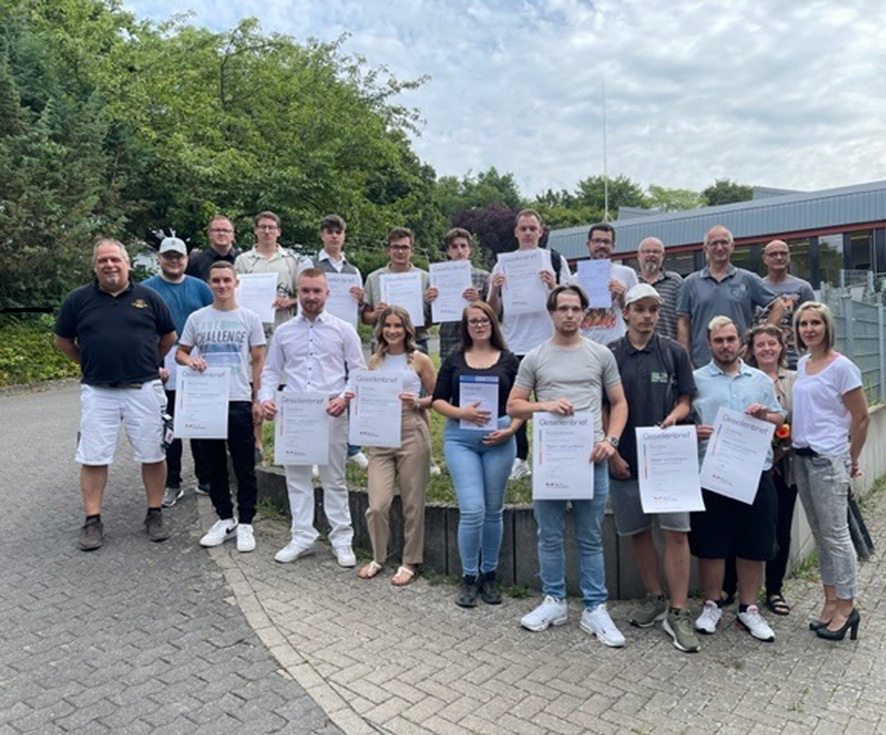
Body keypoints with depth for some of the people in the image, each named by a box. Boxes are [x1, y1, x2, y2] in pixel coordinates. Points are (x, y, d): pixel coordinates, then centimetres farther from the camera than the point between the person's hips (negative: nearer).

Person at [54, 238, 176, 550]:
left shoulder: (148, 297, 3)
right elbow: (62, 341, 14)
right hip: (97, 392, 0)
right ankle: (92, 521, 16)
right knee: (93, 457, 4)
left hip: (144, 390, 0)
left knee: (153, 455, 5)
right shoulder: (78, 299, 3)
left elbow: (169, 336, 14)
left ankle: (155, 514, 19)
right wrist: (90, 364, 12)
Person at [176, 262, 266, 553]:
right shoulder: (197, 318, 7)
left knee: (245, 468, 2)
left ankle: (245, 524, 13)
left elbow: (259, 361, 4)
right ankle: (225, 519, 25)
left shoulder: (250, 318, 2)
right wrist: (189, 360, -10)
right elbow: (180, 352, 14)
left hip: (239, 401, -2)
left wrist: (257, 399, -1)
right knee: (214, 466, 11)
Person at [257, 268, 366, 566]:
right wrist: (266, 397, -4)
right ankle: (302, 537, 20)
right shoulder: (283, 332, 11)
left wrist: (345, 397, -14)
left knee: (334, 479, 4)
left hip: (331, 414, -2)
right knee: (296, 477, 8)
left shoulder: (343, 330, 4)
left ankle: (342, 539, 14)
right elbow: (271, 371, 14)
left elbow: (359, 371, 3)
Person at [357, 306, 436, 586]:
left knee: (412, 504, 5)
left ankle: (410, 563, 23)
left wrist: (417, 401, -13)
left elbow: (437, 398, 6)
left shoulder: (419, 360, 2)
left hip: (412, 434, -3)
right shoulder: (375, 360, 12)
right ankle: (378, 558, 22)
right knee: (377, 505, -3)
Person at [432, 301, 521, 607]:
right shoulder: (454, 360, 8)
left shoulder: (508, 361, 8)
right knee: (472, 510, -8)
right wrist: (461, 412, -13)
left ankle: (489, 575, 25)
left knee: (493, 511, 9)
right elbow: (438, 401, 5)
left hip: (499, 440, 1)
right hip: (460, 438, -1)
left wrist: (510, 429, -9)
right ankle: (469, 578, 10)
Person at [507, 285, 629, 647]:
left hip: (591, 457, 0)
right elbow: (513, 406, 5)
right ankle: (553, 601, 25)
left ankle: (594, 609, 18)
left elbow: (618, 403, 8)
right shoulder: (534, 359, 6)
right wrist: (545, 405, -14)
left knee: (590, 539, 8)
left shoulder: (601, 355, 6)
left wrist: (611, 440, -7)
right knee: (550, 536, 11)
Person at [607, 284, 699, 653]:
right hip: (625, 458, 1)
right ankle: (654, 598, 28)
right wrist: (611, 452, -4)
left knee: (676, 531, -4)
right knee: (638, 531, 11)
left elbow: (685, 400, 8)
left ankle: (678, 613, 6)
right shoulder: (610, 354, 2)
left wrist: (673, 416, -14)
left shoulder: (674, 352, 4)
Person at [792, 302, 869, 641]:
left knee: (835, 533, 0)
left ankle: (846, 606, 12)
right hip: (801, 456, 7)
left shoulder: (841, 366, -10)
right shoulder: (802, 364, 11)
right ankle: (830, 602, 23)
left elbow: (861, 417, -7)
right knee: (819, 533, 13)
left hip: (828, 459, -7)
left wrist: (851, 460, 0)